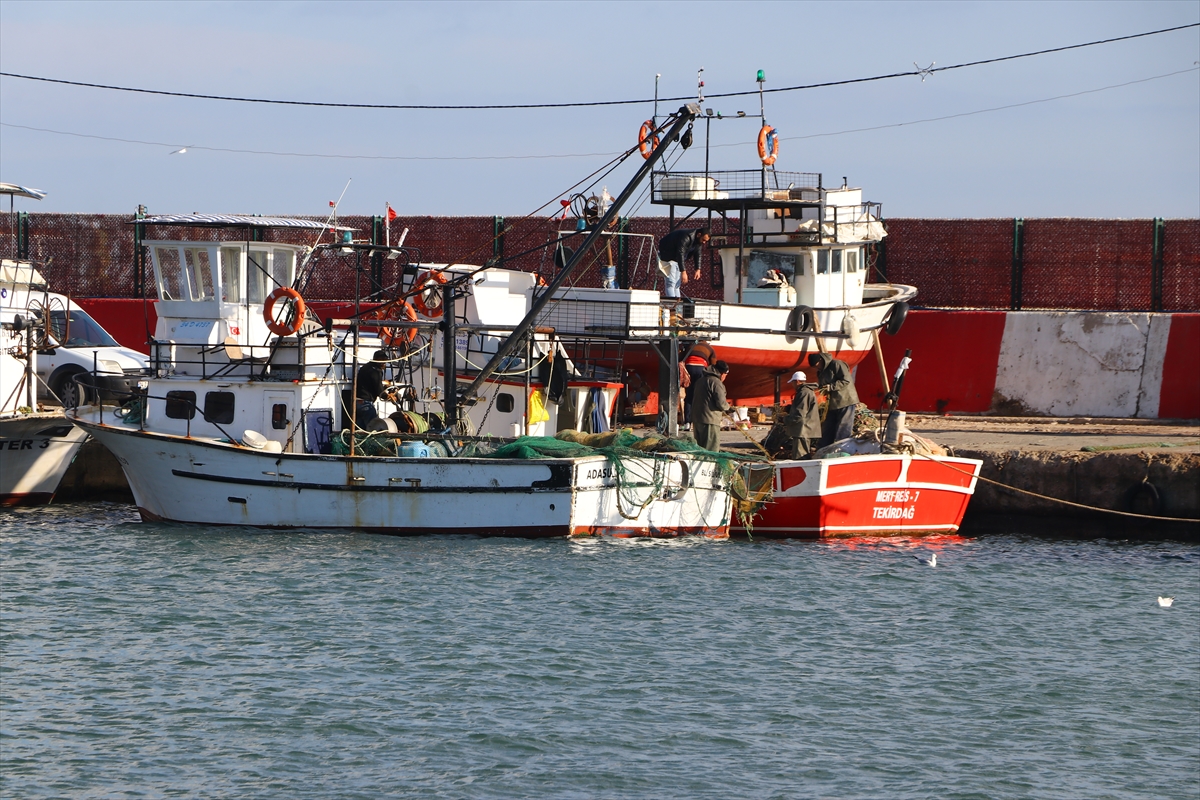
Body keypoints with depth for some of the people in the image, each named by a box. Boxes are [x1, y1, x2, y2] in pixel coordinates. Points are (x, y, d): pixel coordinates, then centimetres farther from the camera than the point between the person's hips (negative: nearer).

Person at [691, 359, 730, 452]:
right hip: (709, 421, -9)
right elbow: (721, 404, -17)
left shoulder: (702, 379, 16)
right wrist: (727, 406, 4)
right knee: (711, 450, -7)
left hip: (697, 418, 9)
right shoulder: (716, 383, -13)